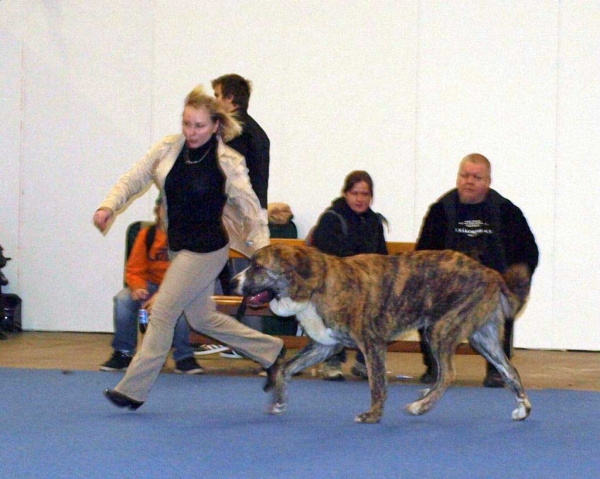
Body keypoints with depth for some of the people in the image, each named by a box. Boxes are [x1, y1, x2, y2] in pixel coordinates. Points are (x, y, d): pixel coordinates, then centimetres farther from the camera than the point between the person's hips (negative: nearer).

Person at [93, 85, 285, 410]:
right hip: (178, 246, 7)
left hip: (206, 249, -7)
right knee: (202, 318, 16)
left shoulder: (227, 163, -14)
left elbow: (252, 211, -10)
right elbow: (133, 179, 3)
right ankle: (271, 351, 31)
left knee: (162, 314, -6)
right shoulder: (168, 149, -2)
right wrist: (109, 206, -14)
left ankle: (133, 390, 3)